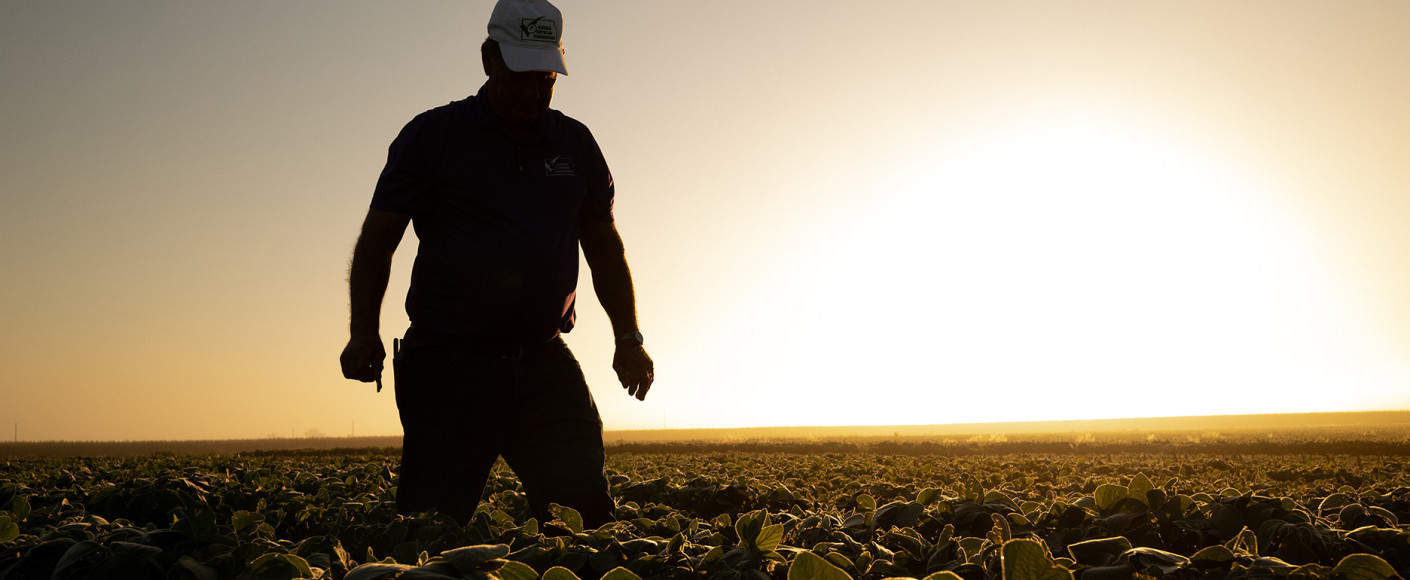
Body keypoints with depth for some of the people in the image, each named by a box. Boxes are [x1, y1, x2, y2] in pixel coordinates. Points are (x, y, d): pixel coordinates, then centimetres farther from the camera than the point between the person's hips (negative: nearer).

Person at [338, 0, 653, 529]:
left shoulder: (576, 144, 13)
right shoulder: (432, 136, 3)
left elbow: (604, 247, 21)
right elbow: (377, 241, 4)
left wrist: (628, 336, 12)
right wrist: (364, 333, -9)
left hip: (548, 366, 3)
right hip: (450, 366, -3)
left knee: (587, 512, -3)